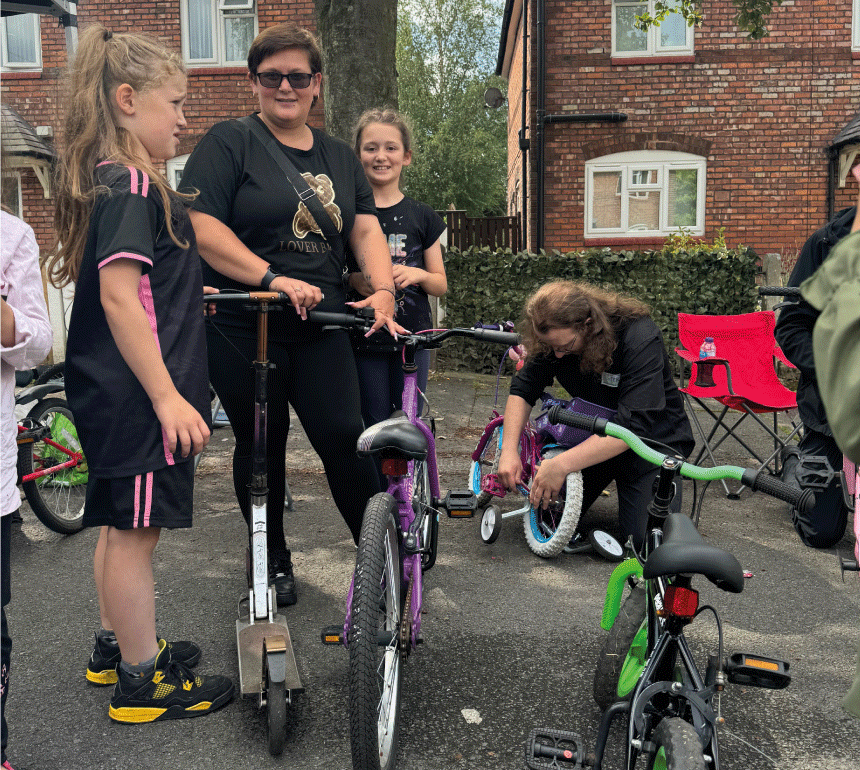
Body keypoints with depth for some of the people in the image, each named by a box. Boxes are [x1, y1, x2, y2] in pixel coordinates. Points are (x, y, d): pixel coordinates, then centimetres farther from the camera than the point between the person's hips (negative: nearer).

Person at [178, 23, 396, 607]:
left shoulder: (339, 156, 16)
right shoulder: (229, 143, -1)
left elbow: (366, 230, 8)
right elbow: (202, 228, -13)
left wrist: (383, 287, -11)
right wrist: (275, 278, -23)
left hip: (322, 328, 3)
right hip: (243, 329, -3)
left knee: (344, 437, -5)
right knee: (261, 448, 8)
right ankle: (273, 560, 28)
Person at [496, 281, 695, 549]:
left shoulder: (641, 339, -32)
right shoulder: (556, 338, -15)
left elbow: (633, 427, -38)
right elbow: (523, 389, -7)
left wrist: (562, 464, -43)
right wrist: (509, 449, -23)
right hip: (592, 435, 5)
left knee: (648, 537, -17)